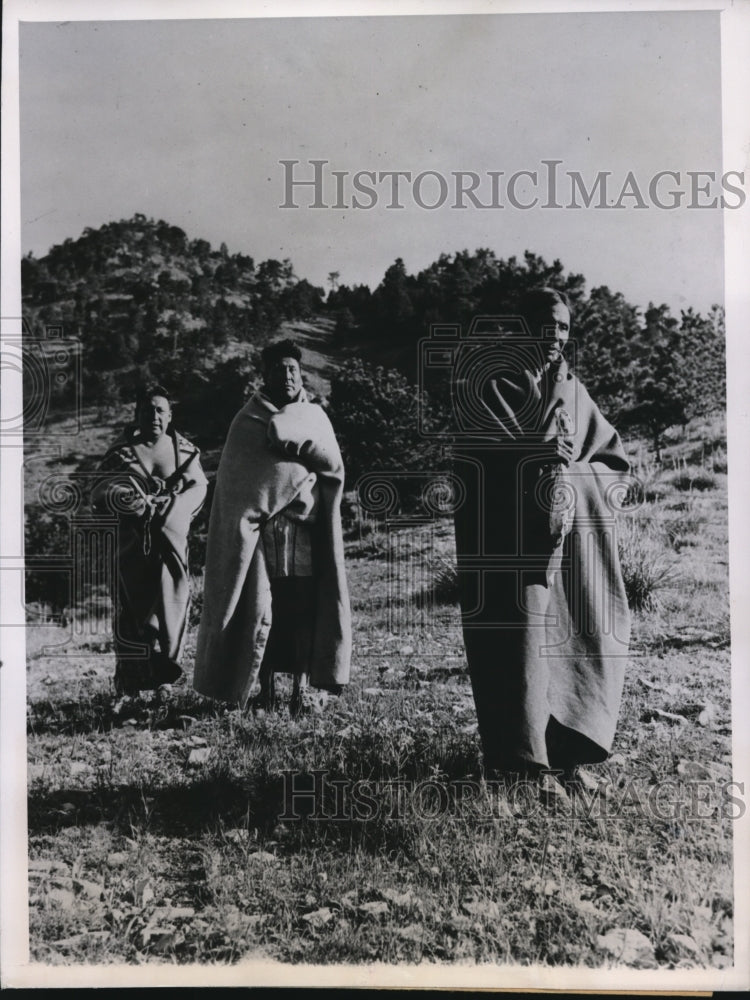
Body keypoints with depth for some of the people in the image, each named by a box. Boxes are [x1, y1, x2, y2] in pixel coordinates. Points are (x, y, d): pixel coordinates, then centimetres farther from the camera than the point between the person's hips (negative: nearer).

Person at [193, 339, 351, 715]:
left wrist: (292, 445, -9)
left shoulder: (315, 417, 16)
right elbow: (242, 477, -5)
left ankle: (301, 687, -5)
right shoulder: (249, 420, 9)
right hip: (260, 528, -1)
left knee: (304, 608, -7)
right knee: (261, 607, -6)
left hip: (307, 529, 1)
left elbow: (334, 465, 1)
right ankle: (265, 686, 2)